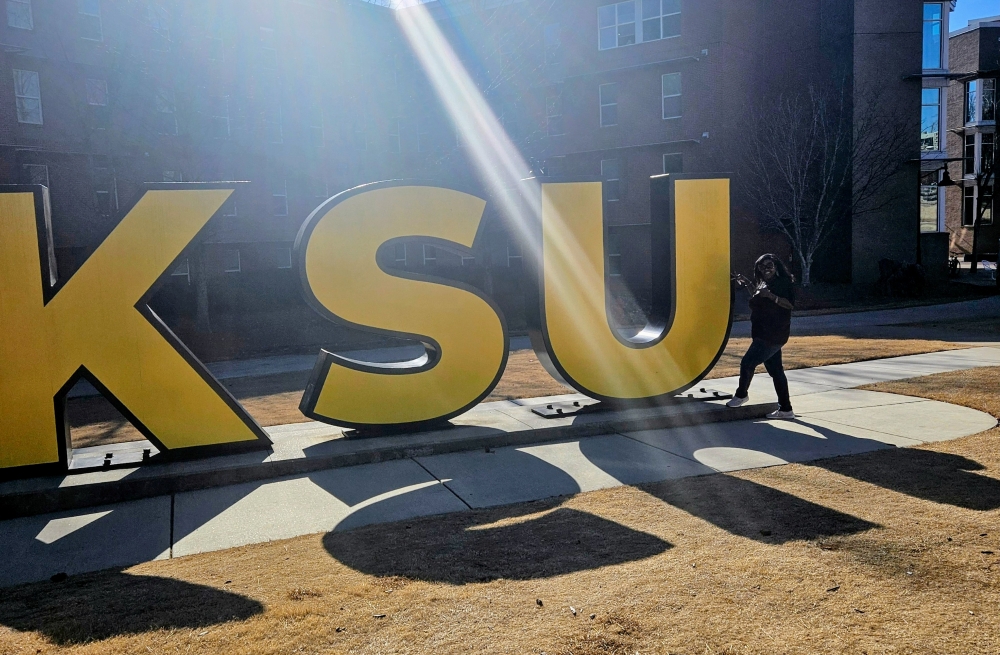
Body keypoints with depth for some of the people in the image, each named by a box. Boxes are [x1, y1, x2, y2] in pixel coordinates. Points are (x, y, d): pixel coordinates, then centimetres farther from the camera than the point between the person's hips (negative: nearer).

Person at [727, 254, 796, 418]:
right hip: (765, 335, 9)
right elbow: (757, 302, 32)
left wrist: (771, 296, -29)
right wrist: (748, 285, 20)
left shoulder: (784, 283, -8)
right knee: (776, 371, 8)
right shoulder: (764, 285, 18)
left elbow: (790, 304, -19)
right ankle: (785, 409, 11)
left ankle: (741, 394, 14)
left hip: (773, 335, -9)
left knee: (747, 363, -7)